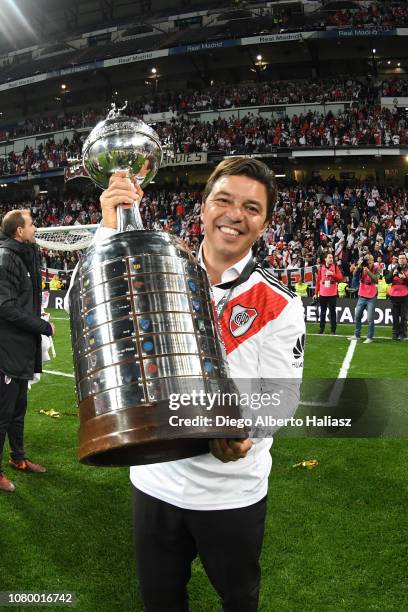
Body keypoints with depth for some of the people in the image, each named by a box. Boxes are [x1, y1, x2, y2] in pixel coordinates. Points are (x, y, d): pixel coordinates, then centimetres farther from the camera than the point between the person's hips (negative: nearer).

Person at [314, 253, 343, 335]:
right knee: (322, 312, 8)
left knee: (332, 312, 1)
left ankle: (333, 329, 6)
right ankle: (321, 328, 16)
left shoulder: (335, 267, 3)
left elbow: (340, 278, -5)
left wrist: (332, 274, -19)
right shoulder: (321, 268, 6)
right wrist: (316, 293, 6)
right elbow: (318, 280, 7)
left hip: (332, 294, -2)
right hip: (322, 294, 2)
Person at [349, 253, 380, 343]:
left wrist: (368, 271, -30)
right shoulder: (361, 268, -3)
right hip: (362, 296, 3)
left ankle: (369, 337, 6)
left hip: (371, 297, -3)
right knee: (357, 316, 12)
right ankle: (356, 335, 27)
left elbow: (376, 280, -22)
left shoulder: (375, 269, -8)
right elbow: (355, 275, -20)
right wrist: (359, 265, -32)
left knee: (370, 319, -3)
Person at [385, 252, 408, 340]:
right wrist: (393, 274, -15)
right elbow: (388, 280, 2)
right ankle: (395, 334, 9)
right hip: (394, 295, 2)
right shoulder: (394, 269, 10)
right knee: (395, 316, 5)